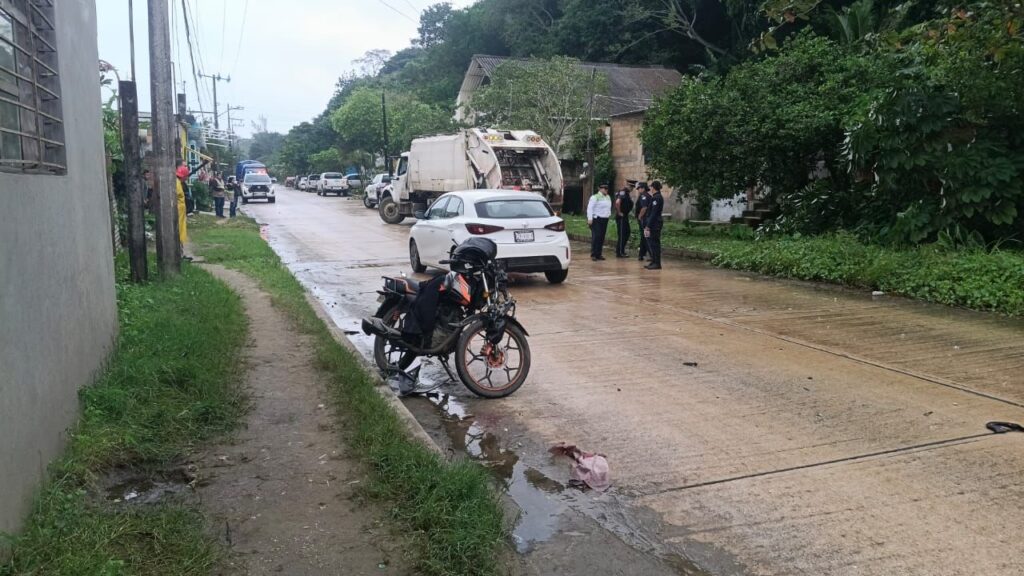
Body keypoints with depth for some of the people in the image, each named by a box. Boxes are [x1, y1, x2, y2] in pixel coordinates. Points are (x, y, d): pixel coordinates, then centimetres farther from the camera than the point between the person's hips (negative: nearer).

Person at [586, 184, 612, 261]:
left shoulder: (608, 197, 15)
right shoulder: (595, 197, -8)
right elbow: (590, 208, -13)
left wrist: (609, 214, 16)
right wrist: (590, 219, -19)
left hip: (605, 219, 7)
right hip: (596, 219, -7)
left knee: (602, 237, 6)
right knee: (596, 236, -10)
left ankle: (598, 254, 12)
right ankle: (593, 255, -6)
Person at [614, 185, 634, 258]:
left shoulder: (626, 194, 14)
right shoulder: (623, 194, -17)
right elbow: (617, 202, -33)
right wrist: (619, 212, -24)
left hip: (625, 217, 10)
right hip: (621, 217, -10)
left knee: (627, 233, 16)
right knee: (622, 235, -6)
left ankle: (622, 251, 24)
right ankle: (619, 253, 0)